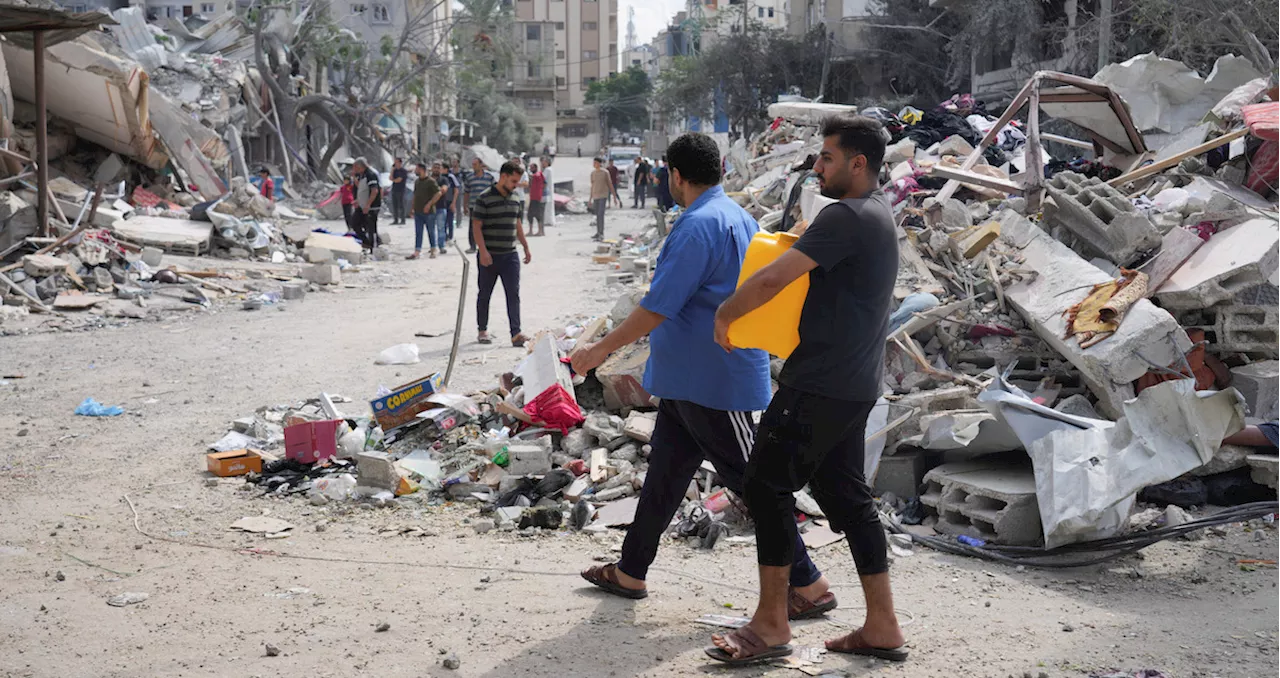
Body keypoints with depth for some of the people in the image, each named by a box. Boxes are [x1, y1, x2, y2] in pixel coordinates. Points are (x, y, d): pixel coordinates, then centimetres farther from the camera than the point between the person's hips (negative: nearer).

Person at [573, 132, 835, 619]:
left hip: (711, 380, -10)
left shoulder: (698, 225, -19)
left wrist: (601, 349, -13)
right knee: (664, 472, 16)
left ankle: (809, 585, 6)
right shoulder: (739, 218, 12)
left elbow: (658, 307, -22)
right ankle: (630, 573, 27)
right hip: (689, 377, 10)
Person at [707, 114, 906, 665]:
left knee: (768, 484, -3)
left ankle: (771, 624, 3)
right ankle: (882, 626, 16)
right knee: (845, 494, 13)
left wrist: (725, 314, -7)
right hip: (854, 385, 10)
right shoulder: (879, 213, 15)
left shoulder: (847, 216, -17)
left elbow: (773, 278, -22)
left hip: (820, 385, -10)